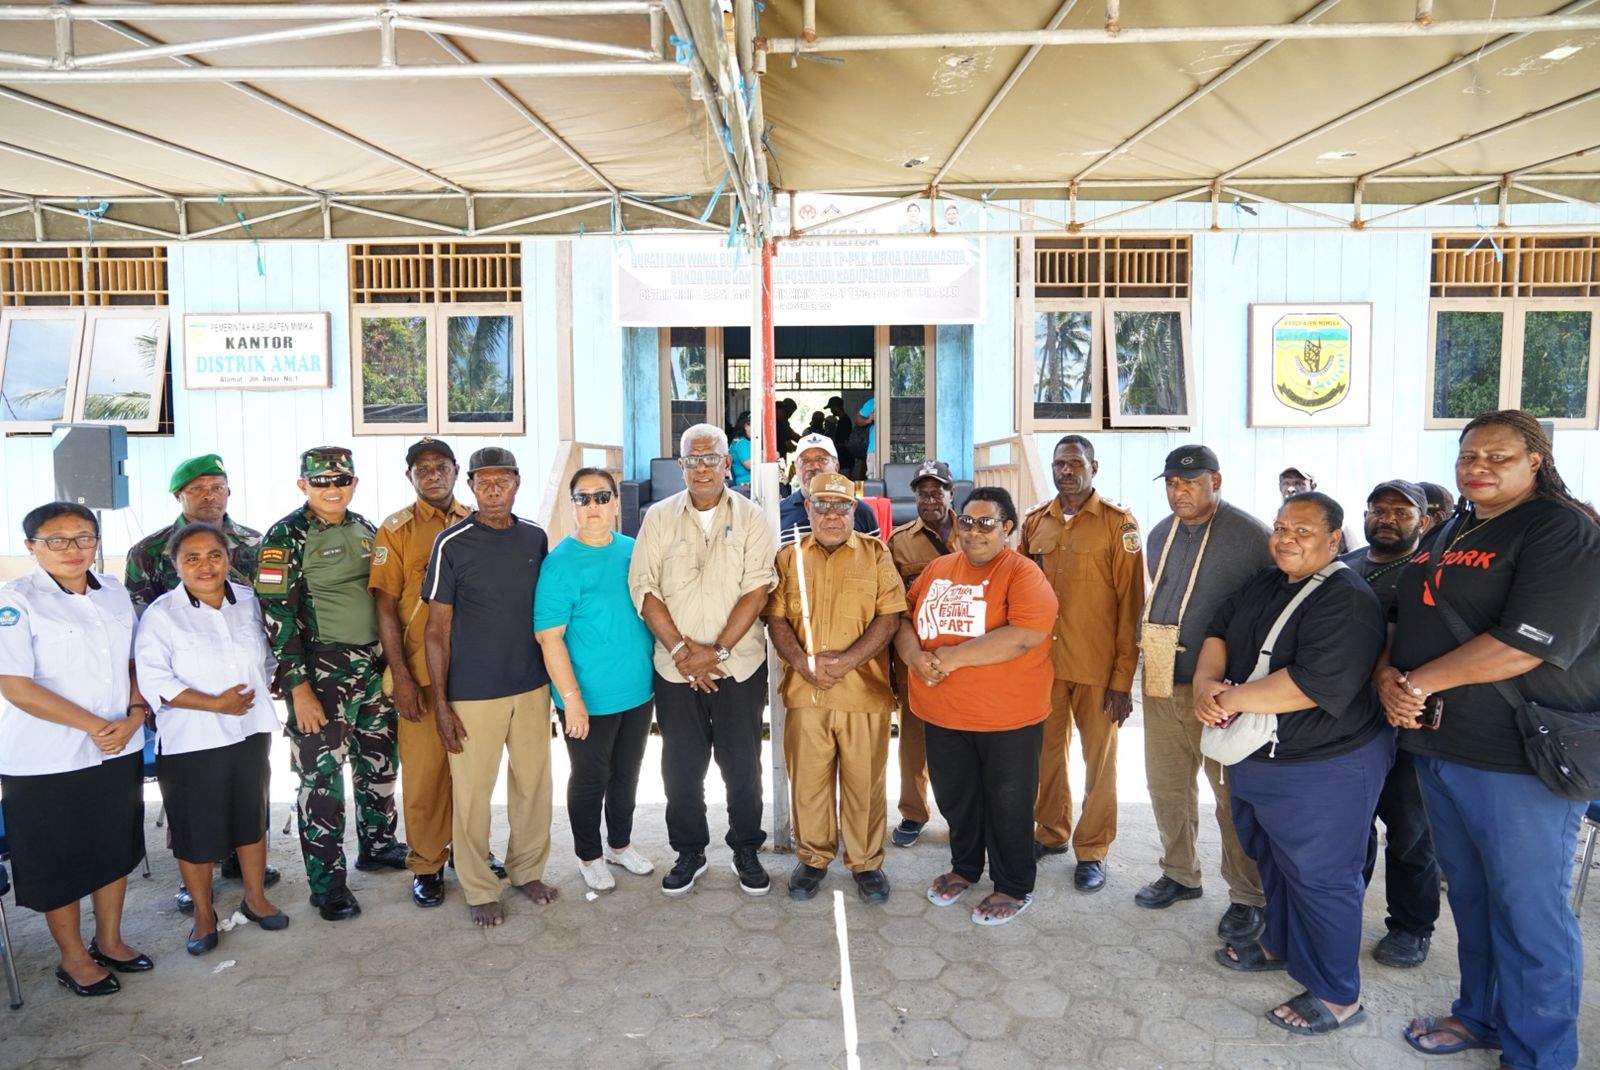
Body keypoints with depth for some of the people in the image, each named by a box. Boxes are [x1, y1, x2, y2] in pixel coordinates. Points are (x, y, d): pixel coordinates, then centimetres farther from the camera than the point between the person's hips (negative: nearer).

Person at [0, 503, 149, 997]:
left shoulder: (114, 592, 5)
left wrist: (134, 716, -6)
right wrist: (95, 725, -16)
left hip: (119, 750, 5)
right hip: (47, 759, -5)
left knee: (116, 849, 16)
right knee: (58, 861, 9)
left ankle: (109, 940, 35)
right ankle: (73, 957, 27)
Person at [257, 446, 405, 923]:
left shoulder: (365, 530, 9)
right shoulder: (287, 536, -9)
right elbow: (276, 614, -14)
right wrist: (299, 687, -18)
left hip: (374, 667, 6)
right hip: (321, 672, -6)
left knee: (379, 761, 16)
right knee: (322, 775, -1)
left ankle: (378, 844, 36)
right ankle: (327, 881, 12)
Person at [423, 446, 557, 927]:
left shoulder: (536, 537, 4)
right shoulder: (452, 544, -8)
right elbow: (436, 629, -6)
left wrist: (554, 678, 12)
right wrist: (440, 703, -8)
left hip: (532, 685, 4)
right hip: (474, 691, -4)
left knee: (534, 782, 12)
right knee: (472, 790, 5)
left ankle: (528, 869, 32)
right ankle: (479, 889, 22)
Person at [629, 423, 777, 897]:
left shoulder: (749, 517, 0)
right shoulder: (660, 517, 3)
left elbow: (757, 589, -7)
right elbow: (644, 589, -2)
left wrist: (718, 650, -14)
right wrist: (681, 649, -11)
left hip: (739, 665, -1)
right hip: (675, 669, 1)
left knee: (743, 765, 8)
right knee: (681, 766, 9)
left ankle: (747, 849, 27)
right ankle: (689, 851, 28)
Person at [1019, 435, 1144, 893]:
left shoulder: (1119, 523, -5)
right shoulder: (1034, 522, 7)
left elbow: (1131, 603, -7)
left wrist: (1124, 677, -10)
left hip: (1096, 666, -3)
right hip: (1042, 661, 4)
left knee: (1099, 760, 7)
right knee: (1047, 753, 12)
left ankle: (1092, 851, 21)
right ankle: (1050, 833, 31)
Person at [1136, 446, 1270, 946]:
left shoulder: (1251, 535, -11)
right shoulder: (1160, 535, 10)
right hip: (1161, 684, 6)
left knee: (1233, 793, 3)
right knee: (1167, 786, 14)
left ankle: (1248, 897, 19)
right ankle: (1179, 873, 33)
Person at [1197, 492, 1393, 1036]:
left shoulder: (1348, 602, -22)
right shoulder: (1264, 586, 7)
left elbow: (1313, 684, -31)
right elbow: (1219, 630, 8)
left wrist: (1232, 698, -23)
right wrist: (1206, 680, -13)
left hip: (1325, 768, -9)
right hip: (1258, 758, 9)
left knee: (1319, 877, 3)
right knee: (1273, 858, 24)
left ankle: (1337, 996, 19)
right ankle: (1278, 943, 44)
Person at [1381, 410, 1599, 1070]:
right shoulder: (1452, 532, 13)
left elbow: (1526, 643, -24)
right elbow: (1406, 618, 16)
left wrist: (1417, 683, -16)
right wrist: (1388, 676, -5)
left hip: (1518, 761, -7)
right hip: (1438, 745, 7)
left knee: (1528, 909, 5)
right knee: (1468, 894, 19)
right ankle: (1481, 1016, 37)